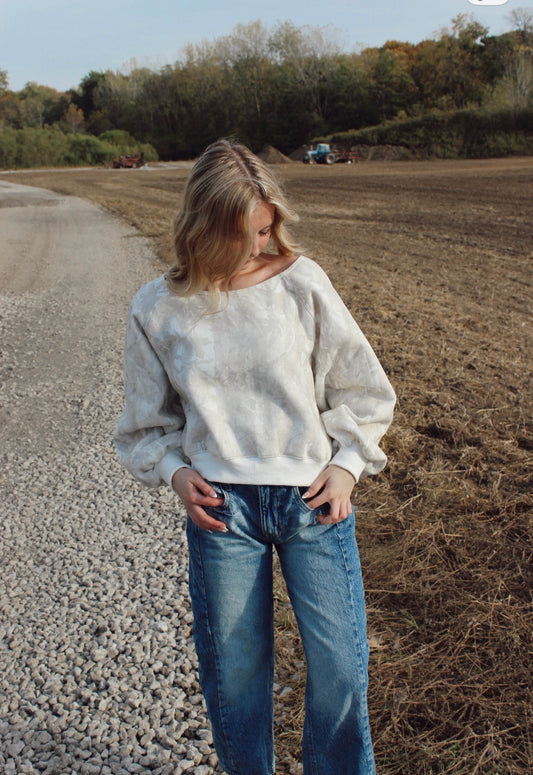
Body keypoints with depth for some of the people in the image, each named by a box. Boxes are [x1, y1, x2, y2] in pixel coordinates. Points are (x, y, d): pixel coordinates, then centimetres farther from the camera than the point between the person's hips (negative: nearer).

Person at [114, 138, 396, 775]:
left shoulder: (301, 282, -4)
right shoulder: (158, 309, -3)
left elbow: (361, 390, 5)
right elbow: (146, 424, 10)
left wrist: (346, 466, -4)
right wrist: (176, 472, -6)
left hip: (313, 499, 0)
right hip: (220, 509, 0)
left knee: (341, 664, 5)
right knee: (233, 672, 13)